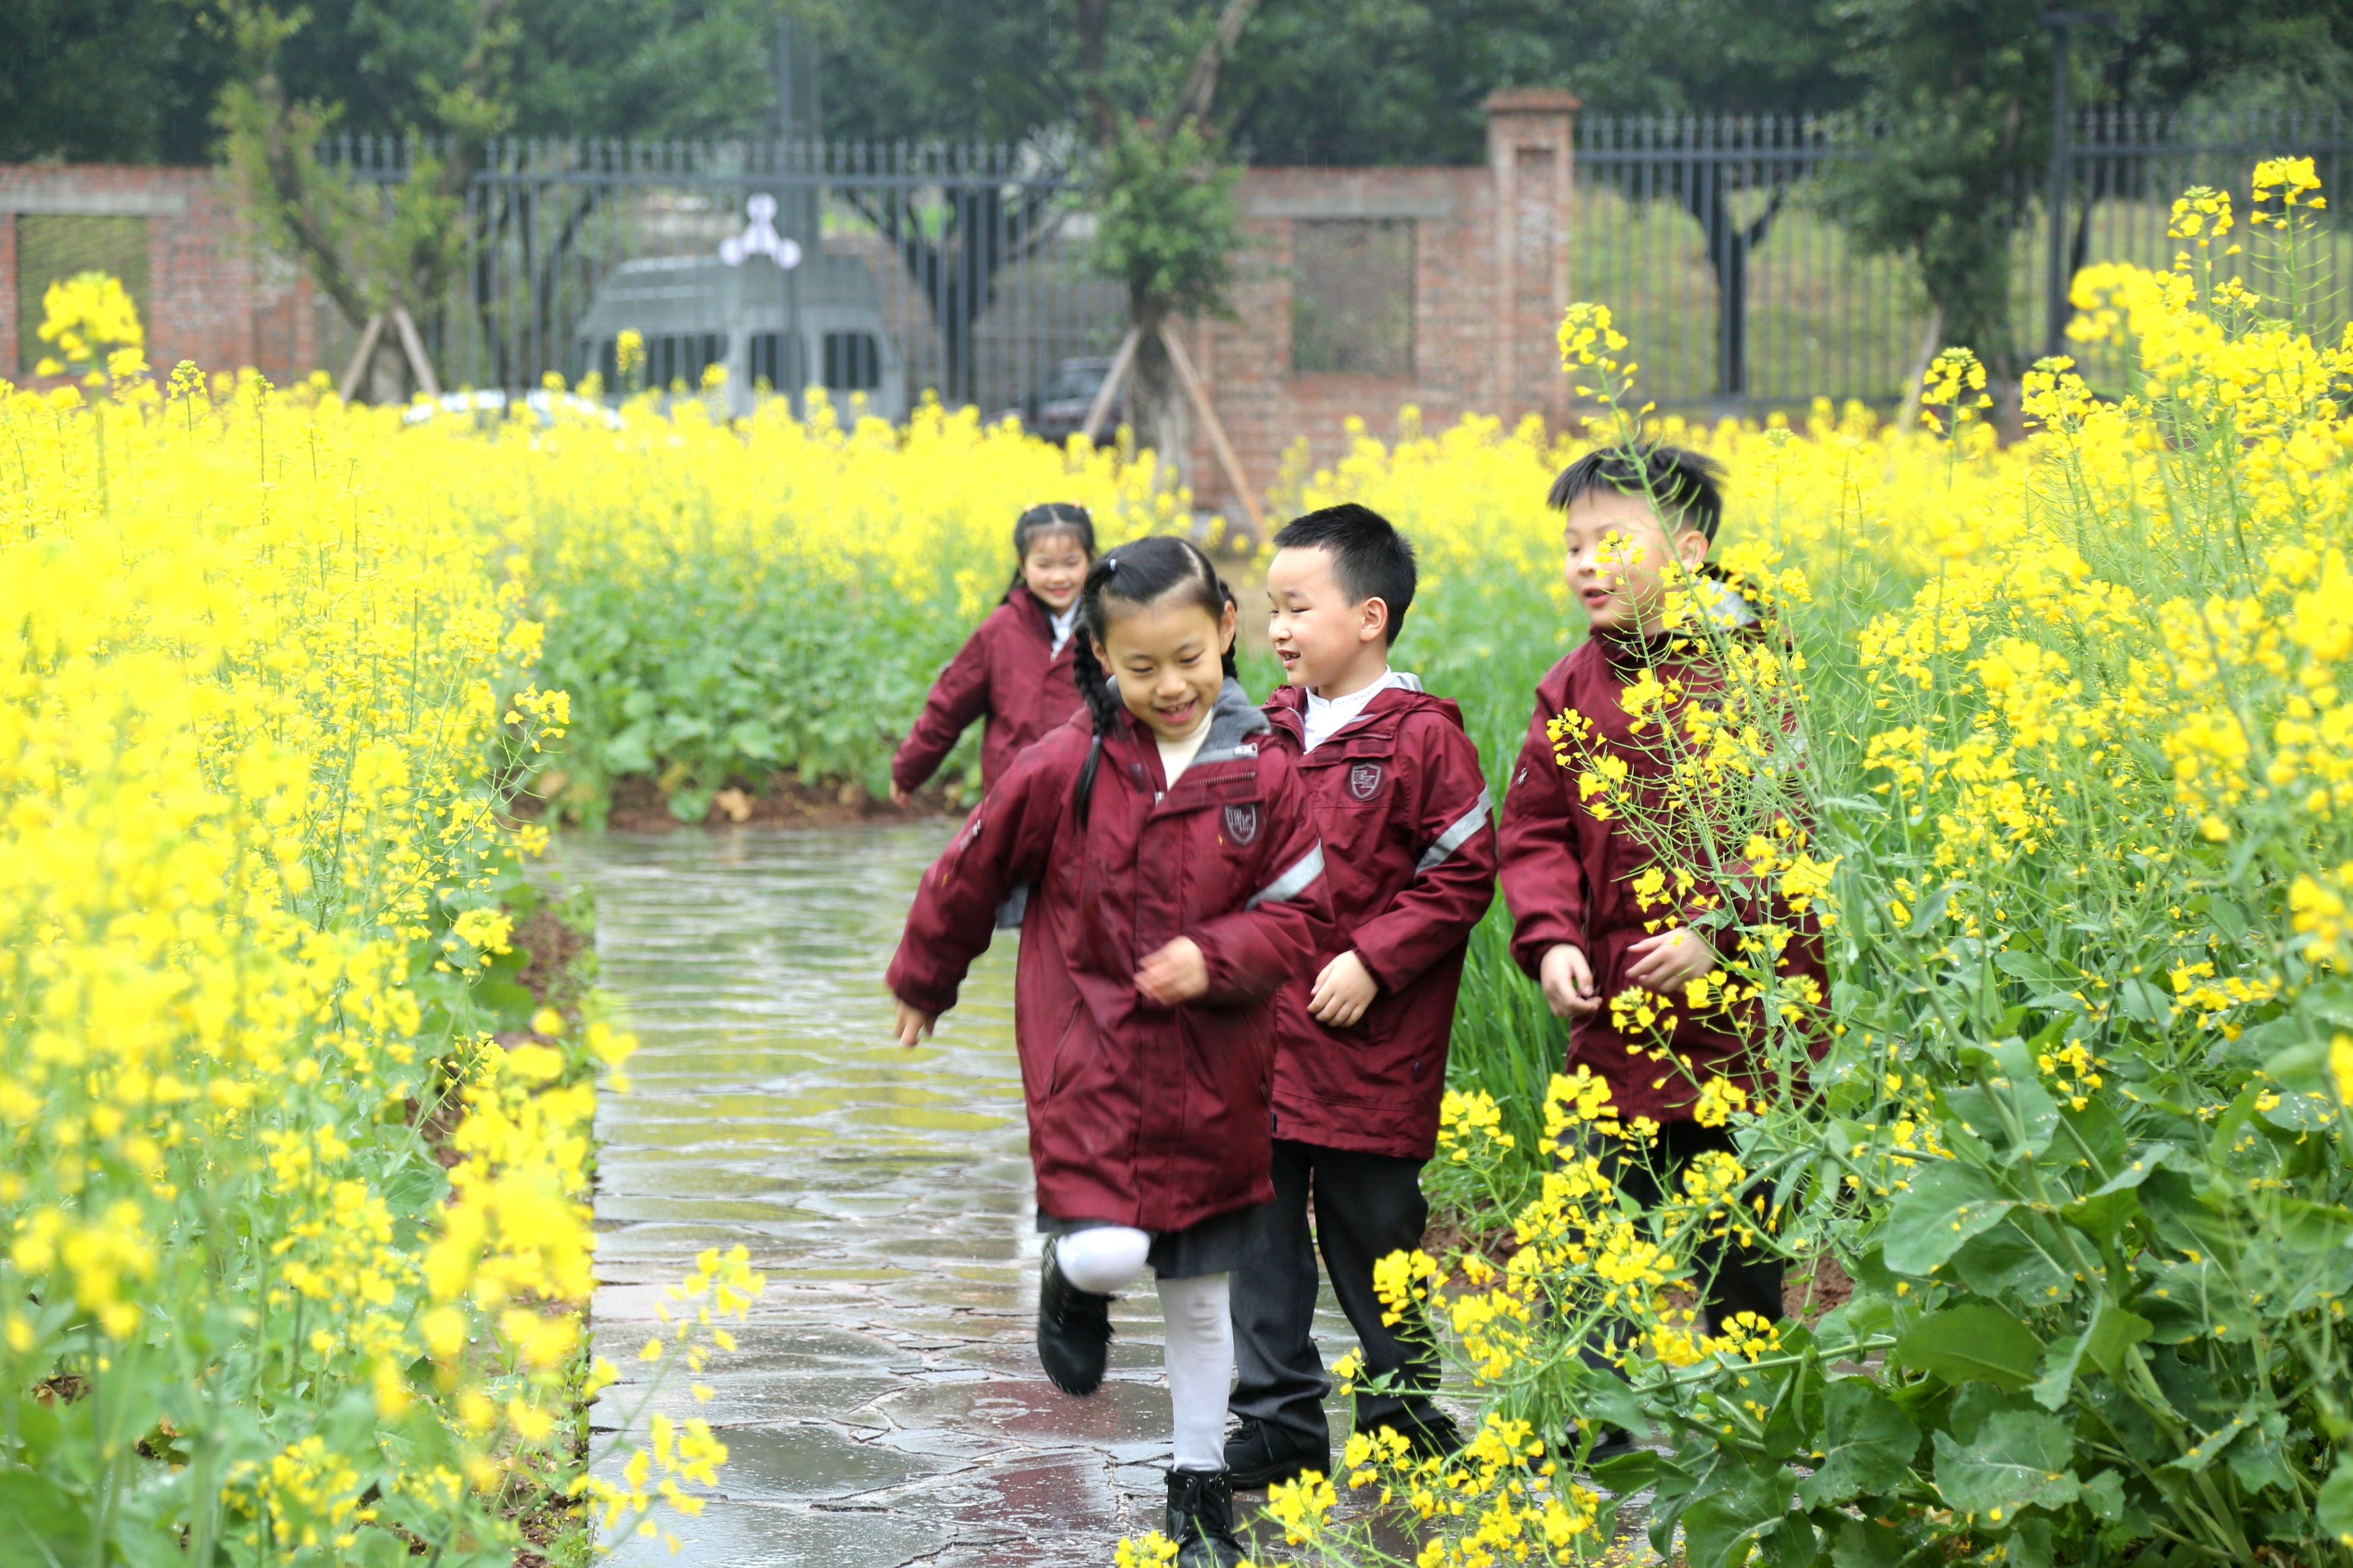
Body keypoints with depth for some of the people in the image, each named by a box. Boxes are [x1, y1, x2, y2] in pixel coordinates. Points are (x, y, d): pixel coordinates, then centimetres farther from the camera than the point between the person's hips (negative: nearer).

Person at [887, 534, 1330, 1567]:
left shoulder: (1265, 774, -7)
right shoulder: (1065, 768, -11)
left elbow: (1300, 918, -1)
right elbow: (971, 878, 4)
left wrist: (1215, 957, -20)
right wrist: (923, 983, 17)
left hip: (1212, 1073, 2)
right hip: (1089, 1051, -2)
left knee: (1200, 1296, 12)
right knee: (1108, 1256, -19)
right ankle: (1070, 1271, 19)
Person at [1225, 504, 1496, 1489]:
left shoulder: (1421, 737, -9)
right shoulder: (1266, 734, 8)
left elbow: (1463, 874, -10)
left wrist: (1372, 962, -16)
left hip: (1367, 1049, -5)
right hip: (1259, 1038, 5)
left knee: (1374, 1240, 7)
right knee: (1260, 1233, 6)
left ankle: (1406, 1417, 24)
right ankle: (1278, 1425, 15)